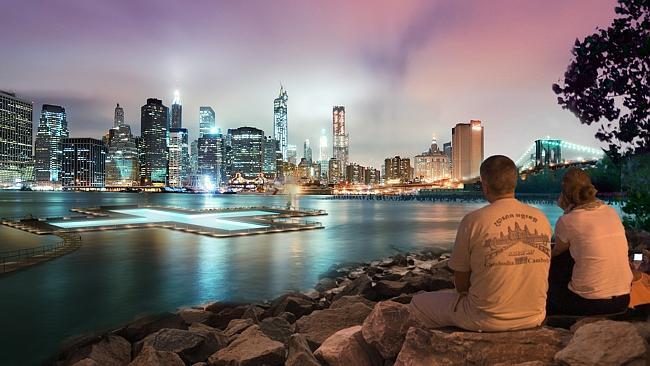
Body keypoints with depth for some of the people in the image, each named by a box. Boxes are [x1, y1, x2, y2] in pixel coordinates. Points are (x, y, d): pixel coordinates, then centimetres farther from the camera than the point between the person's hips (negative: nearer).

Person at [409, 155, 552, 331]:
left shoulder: (474, 220, -16)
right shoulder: (541, 219, -2)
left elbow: (461, 285, -7)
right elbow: (525, 276, 9)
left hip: (487, 321, -5)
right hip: (534, 318, 6)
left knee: (416, 303, 13)